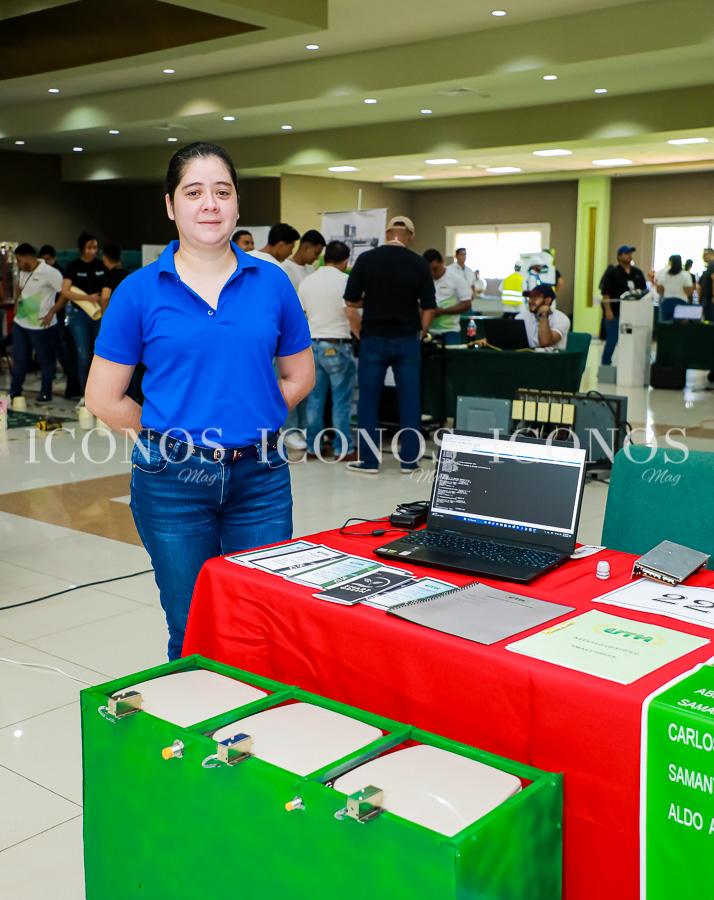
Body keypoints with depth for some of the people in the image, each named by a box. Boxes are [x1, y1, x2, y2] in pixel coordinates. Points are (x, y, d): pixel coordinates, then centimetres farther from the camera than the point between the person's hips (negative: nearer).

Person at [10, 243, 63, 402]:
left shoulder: (50, 273, -16)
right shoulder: (23, 272, 10)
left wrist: (51, 312, -20)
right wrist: (17, 304, 16)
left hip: (41, 326, -8)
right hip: (20, 323, 8)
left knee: (45, 360, 6)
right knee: (18, 359, 13)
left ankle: (45, 393, 17)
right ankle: (14, 392, 25)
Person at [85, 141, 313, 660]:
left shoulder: (272, 283, 3)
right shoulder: (141, 291, -2)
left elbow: (300, 376, 12)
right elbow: (104, 397, 2)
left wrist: (246, 420, 3)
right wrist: (172, 436, 0)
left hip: (260, 478, 2)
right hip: (174, 481, -1)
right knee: (191, 631, 10)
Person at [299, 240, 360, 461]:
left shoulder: (307, 282, 9)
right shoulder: (344, 280, -9)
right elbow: (352, 314, -17)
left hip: (312, 344, 6)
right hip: (336, 345, -5)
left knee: (315, 398, 11)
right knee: (341, 399, 1)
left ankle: (312, 447, 14)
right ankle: (343, 449, 5)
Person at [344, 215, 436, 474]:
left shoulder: (366, 259, -4)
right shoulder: (419, 264, -2)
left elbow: (351, 301, -1)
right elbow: (428, 307, -2)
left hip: (373, 338, 0)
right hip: (407, 339, 1)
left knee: (368, 399, 7)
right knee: (409, 400, 8)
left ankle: (369, 460, 10)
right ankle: (409, 460, 12)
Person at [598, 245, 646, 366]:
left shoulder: (638, 273, 13)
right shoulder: (612, 272, -3)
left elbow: (644, 291, 18)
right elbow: (605, 293, -8)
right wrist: (607, 310, -16)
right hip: (614, 314, -5)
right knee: (612, 340, -4)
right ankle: (605, 365, 7)